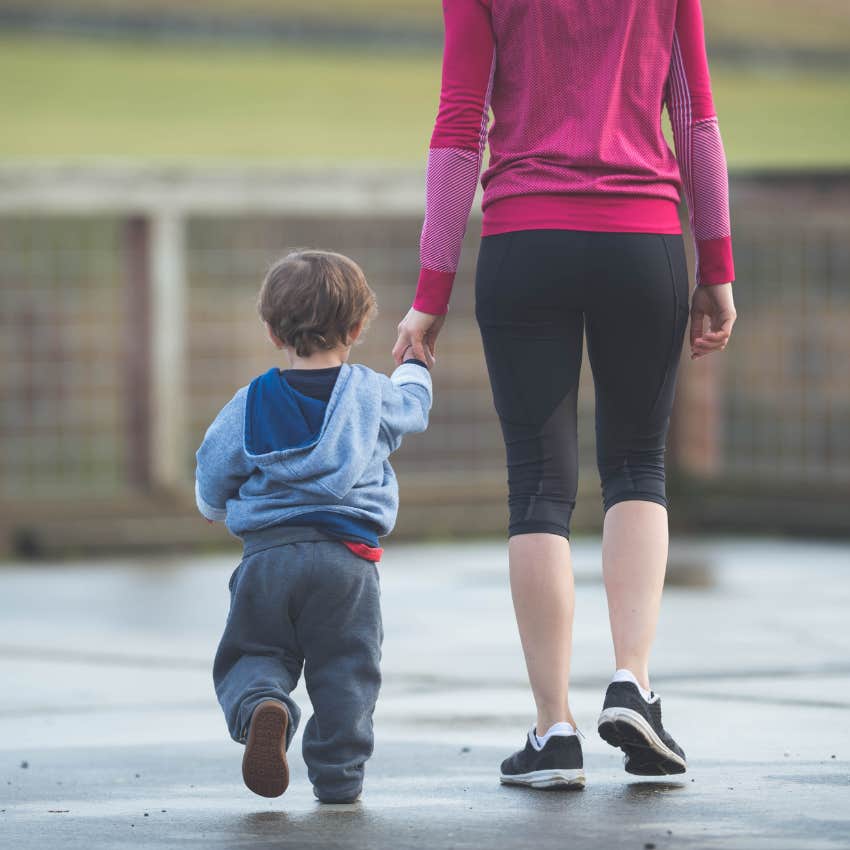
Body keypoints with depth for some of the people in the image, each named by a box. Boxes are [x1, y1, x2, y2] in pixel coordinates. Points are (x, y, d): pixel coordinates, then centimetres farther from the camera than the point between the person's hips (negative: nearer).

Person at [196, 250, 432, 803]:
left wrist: (223, 508, 36)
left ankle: (261, 703, -23)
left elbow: (211, 485, 12)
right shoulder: (372, 395, 6)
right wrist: (414, 370, 51)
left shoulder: (249, 405, 6)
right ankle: (339, 773, 4)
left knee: (251, 654, 8)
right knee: (344, 669, 7)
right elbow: (413, 407, 29)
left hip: (266, 554, 0)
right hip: (347, 555, 0)